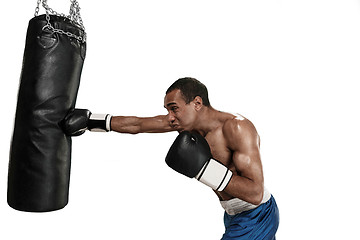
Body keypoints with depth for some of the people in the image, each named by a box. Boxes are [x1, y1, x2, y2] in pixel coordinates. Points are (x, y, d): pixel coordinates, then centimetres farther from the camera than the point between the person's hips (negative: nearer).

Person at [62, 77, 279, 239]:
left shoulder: (237, 127, -30)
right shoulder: (186, 121, -8)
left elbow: (255, 193, -33)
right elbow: (137, 124, -2)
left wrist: (203, 167, -39)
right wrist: (91, 120, -1)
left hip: (255, 218, -7)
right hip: (235, 216, 7)